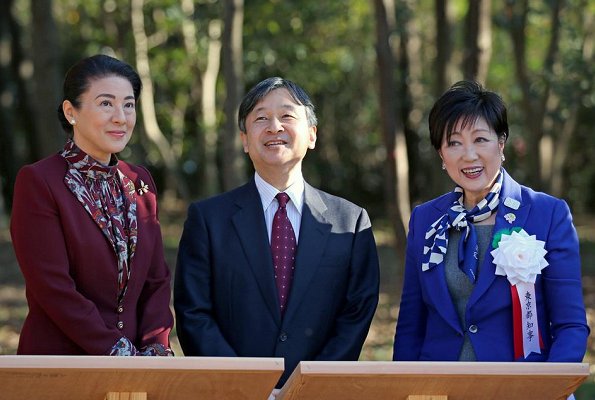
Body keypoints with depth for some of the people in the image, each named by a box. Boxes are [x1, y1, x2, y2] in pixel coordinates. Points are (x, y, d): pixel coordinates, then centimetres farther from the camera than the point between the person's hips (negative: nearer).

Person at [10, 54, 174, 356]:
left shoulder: (139, 182, 9)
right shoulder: (37, 181, -10)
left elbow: (157, 279, 7)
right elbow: (53, 287, -16)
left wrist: (155, 349, -9)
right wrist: (124, 355, -18)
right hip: (60, 366, -5)